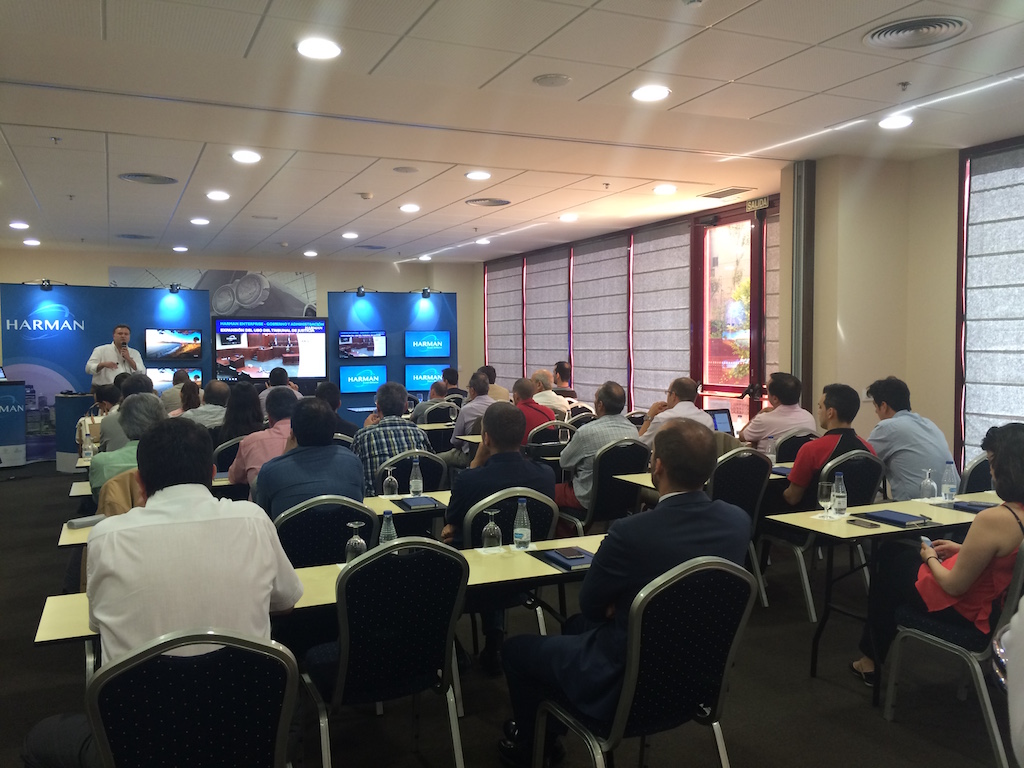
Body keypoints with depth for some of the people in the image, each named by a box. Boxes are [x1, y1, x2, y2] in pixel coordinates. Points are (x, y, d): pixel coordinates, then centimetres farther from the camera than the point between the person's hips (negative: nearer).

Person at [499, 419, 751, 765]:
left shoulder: (632, 532, -31)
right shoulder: (738, 521, -12)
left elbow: (590, 605, -13)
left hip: (624, 685, -7)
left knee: (516, 648, 17)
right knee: (575, 626, 30)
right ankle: (547, 734, 47)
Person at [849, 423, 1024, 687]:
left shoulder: (993, 520, -35)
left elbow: (954, 586, -25)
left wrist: (931, 559, -6)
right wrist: (963, 550, 6)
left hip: (964, 613, -8)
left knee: (887, 575, 23)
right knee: (892, 553, 26)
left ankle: (870, 660, 42)